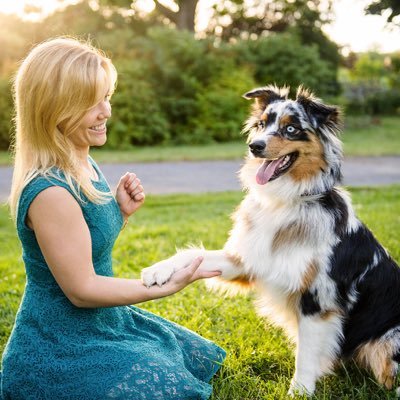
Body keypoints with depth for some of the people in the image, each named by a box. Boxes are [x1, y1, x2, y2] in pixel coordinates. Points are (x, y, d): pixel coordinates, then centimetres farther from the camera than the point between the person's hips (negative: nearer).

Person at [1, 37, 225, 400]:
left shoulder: (84, 165, 1)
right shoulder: (50, 192, -28)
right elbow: (81, 289, -24)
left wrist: (122, 212, -6)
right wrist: (168, 286, -18)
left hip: (105, 323, 10)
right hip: (61, 351, -9)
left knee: (201, 361, 18)